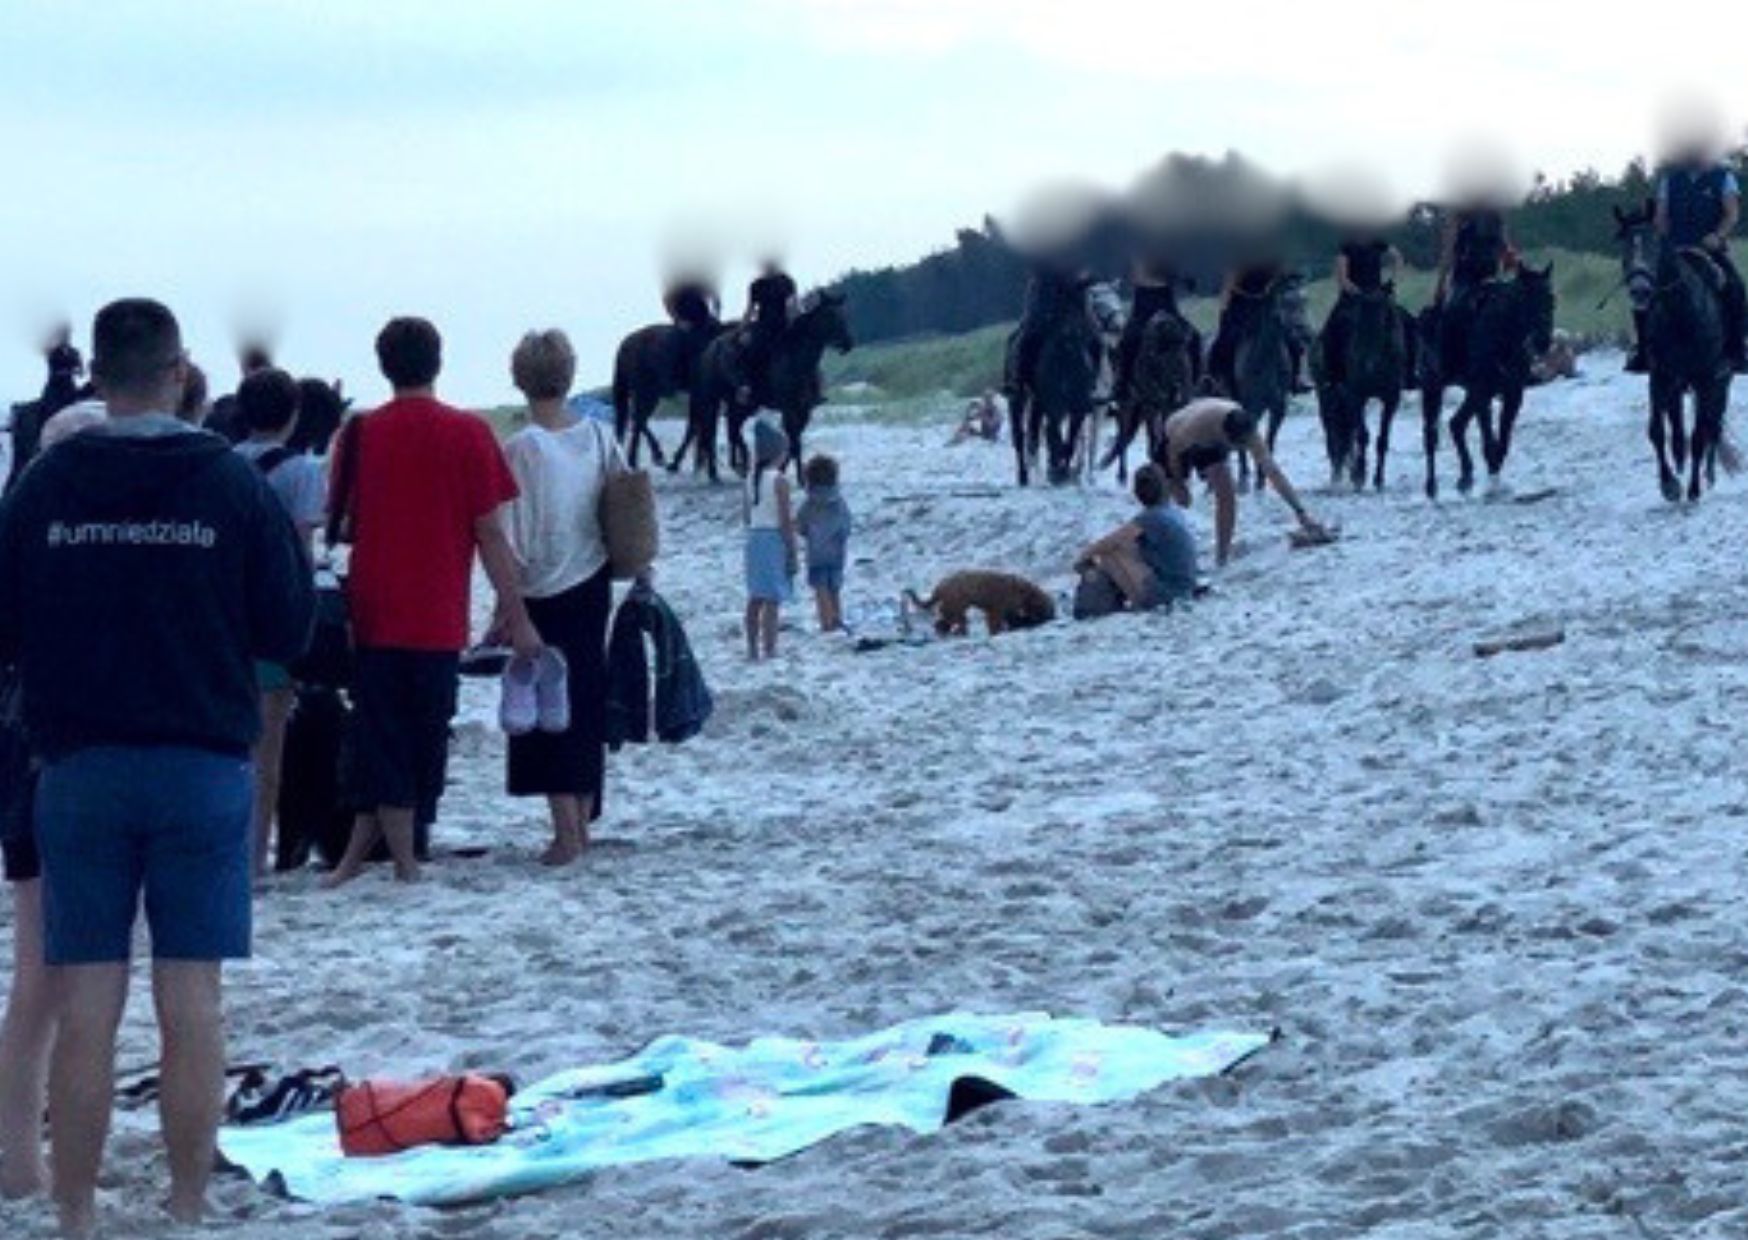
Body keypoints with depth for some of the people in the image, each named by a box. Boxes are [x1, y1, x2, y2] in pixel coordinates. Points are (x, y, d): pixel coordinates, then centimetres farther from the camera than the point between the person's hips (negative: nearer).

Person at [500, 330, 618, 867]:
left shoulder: (521, 448, -15)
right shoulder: (598, 436, 0)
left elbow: (515, 538, -15)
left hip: (544, 594, -5)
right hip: (593, 583, 5)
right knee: (588, 701, 14)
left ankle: (566, 833, -3)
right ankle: (583, 823, 21)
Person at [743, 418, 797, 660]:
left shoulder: (751, 478, 7)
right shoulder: (779, 480, -13)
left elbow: (746, 516, 12)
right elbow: (785, 520, -13)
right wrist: (792, 549, -8)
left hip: (754, 538, 7)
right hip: (775, 538, -7)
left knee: (755, 597, 13)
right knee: (773, 599, -5)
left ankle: (753, 649, 17)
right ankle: (769, 650, -8)